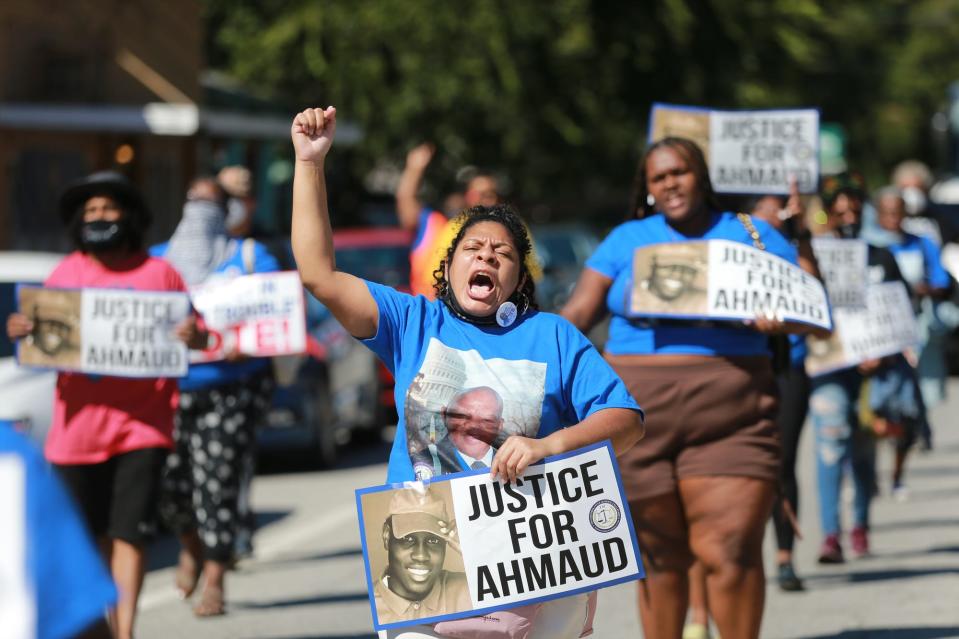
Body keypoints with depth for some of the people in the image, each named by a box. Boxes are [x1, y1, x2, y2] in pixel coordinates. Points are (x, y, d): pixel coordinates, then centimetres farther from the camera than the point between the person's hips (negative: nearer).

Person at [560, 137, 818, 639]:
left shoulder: (752, 236, 11)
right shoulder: (626, 241, 13)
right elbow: (576, 315, 7)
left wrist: (784, 318, -14)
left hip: (729, 419, -1)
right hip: (639, 413, 1)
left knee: (732, 550, -11)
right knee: (659, 556, 4)